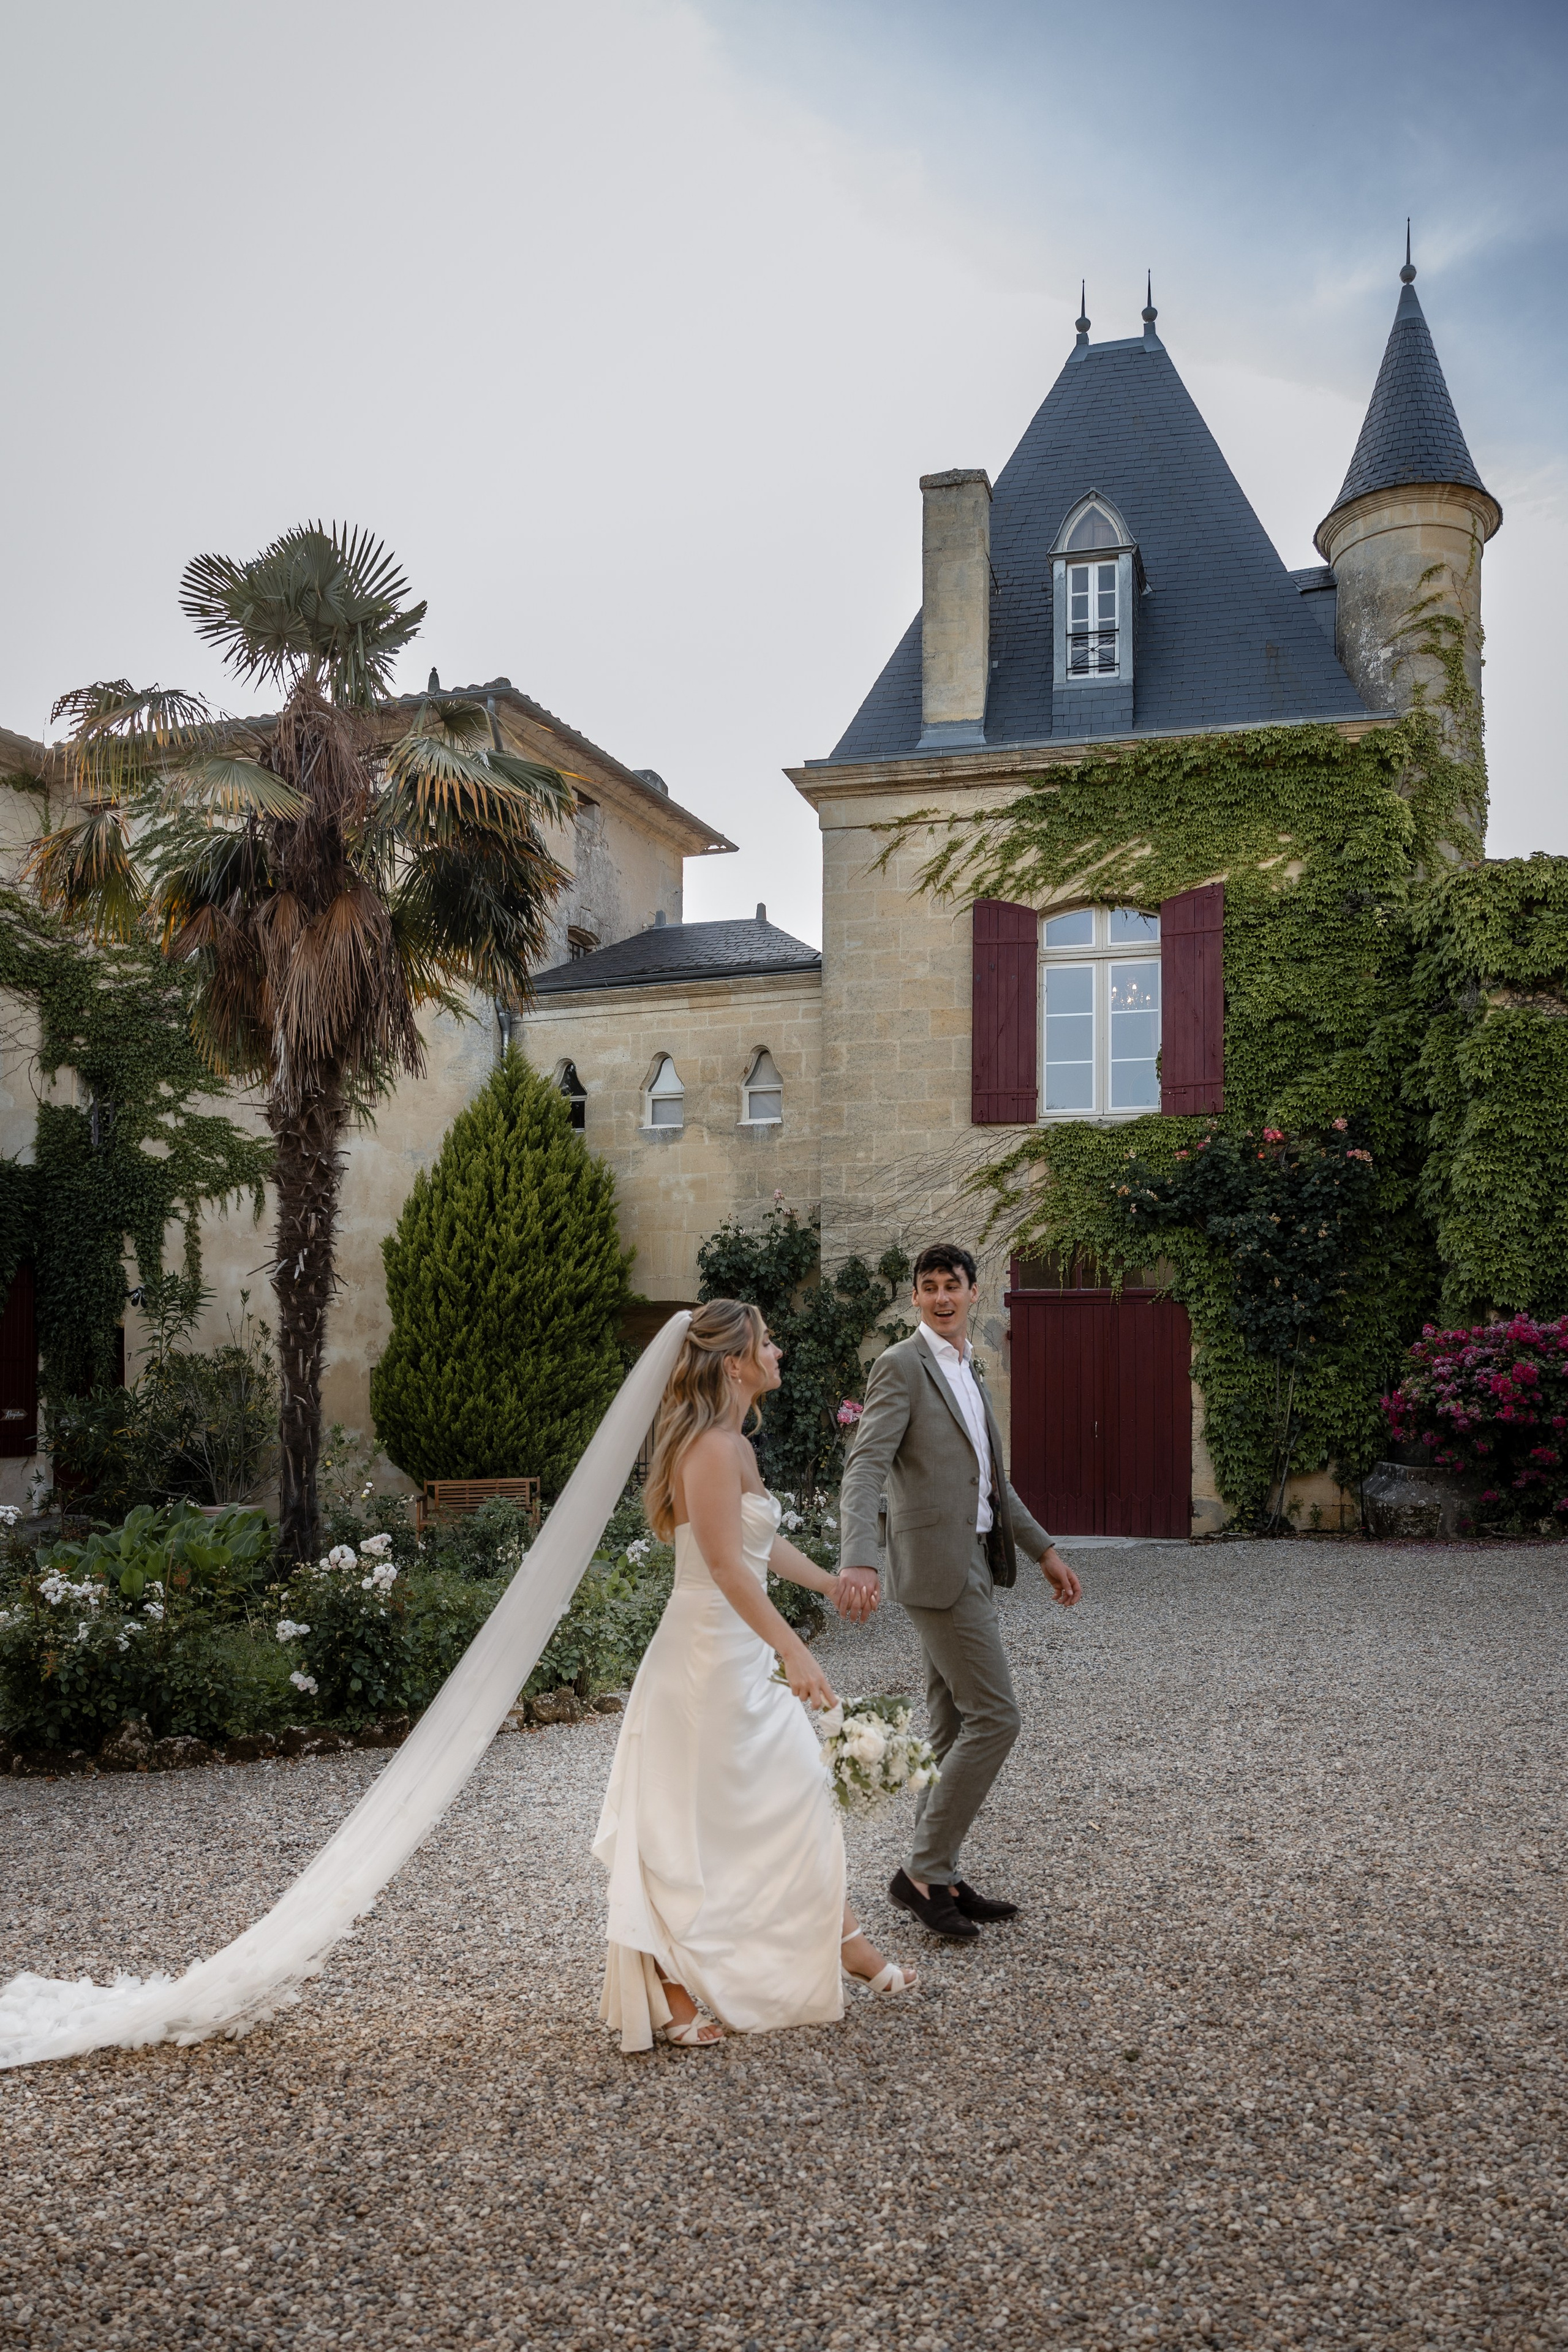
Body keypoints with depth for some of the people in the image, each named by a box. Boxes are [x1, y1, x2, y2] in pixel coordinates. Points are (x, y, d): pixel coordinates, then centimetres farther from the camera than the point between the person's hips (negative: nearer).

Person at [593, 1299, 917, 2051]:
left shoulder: (733, 1444, 11)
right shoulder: (712, 1447, -21)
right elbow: (726, 1566, -27)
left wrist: (827, 1582, 35)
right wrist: (793, 1650, -30)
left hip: (737, 1657, 10)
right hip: (711, 1657, -10)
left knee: (794, 1801, 17)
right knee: (698, 1829, 2)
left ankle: (846, 1949, 28)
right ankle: (671, 1996, 16)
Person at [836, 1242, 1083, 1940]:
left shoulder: (968, 1371, 17)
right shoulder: (902, 1366, -12)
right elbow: (864, 1468, -23)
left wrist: (1043, 1549, 21)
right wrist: (856, 1562, -37)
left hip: (972, 1562, 9)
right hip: (939, 1566, -9)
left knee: (954, 1729, 12)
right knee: (994, 1718, -8)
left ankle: (938, 1878, 20)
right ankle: (923, 1870, 1)